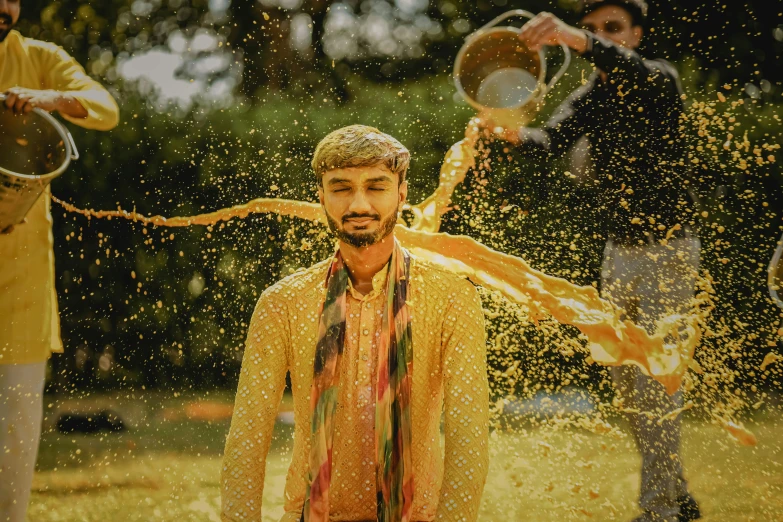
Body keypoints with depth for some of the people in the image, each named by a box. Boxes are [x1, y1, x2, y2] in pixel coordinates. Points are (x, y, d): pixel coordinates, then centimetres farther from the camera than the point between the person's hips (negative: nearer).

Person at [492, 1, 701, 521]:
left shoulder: (659, 82, -14)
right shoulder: (589, 97, 5)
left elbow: (631, 70, -38)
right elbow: (554, 141, -12)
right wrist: (516, 133, -35)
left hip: (668, 250, -7)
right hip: (619, 250, 7)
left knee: (656, 377, -10)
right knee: (625, 376, 10)